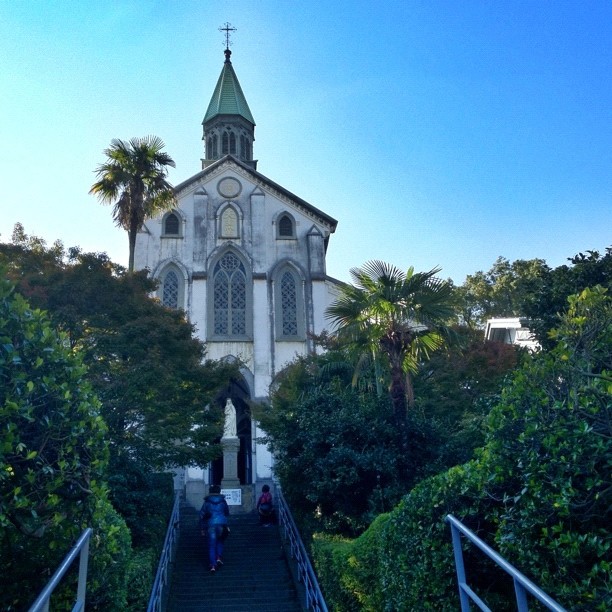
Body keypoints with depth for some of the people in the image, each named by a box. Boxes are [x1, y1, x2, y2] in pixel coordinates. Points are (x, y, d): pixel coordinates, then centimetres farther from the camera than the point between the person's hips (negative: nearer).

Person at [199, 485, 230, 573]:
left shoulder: (207, 502, 7)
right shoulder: (223, 501, 10)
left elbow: (202, 515, 7)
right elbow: (227, 513, 18)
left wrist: (202, 528, 13)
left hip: (211, 525, -1)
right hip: (222, 524, 1)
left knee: (212, 545, 4)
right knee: (220, 542, 21)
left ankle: (213, 565, -4)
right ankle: (219, 557, 1)